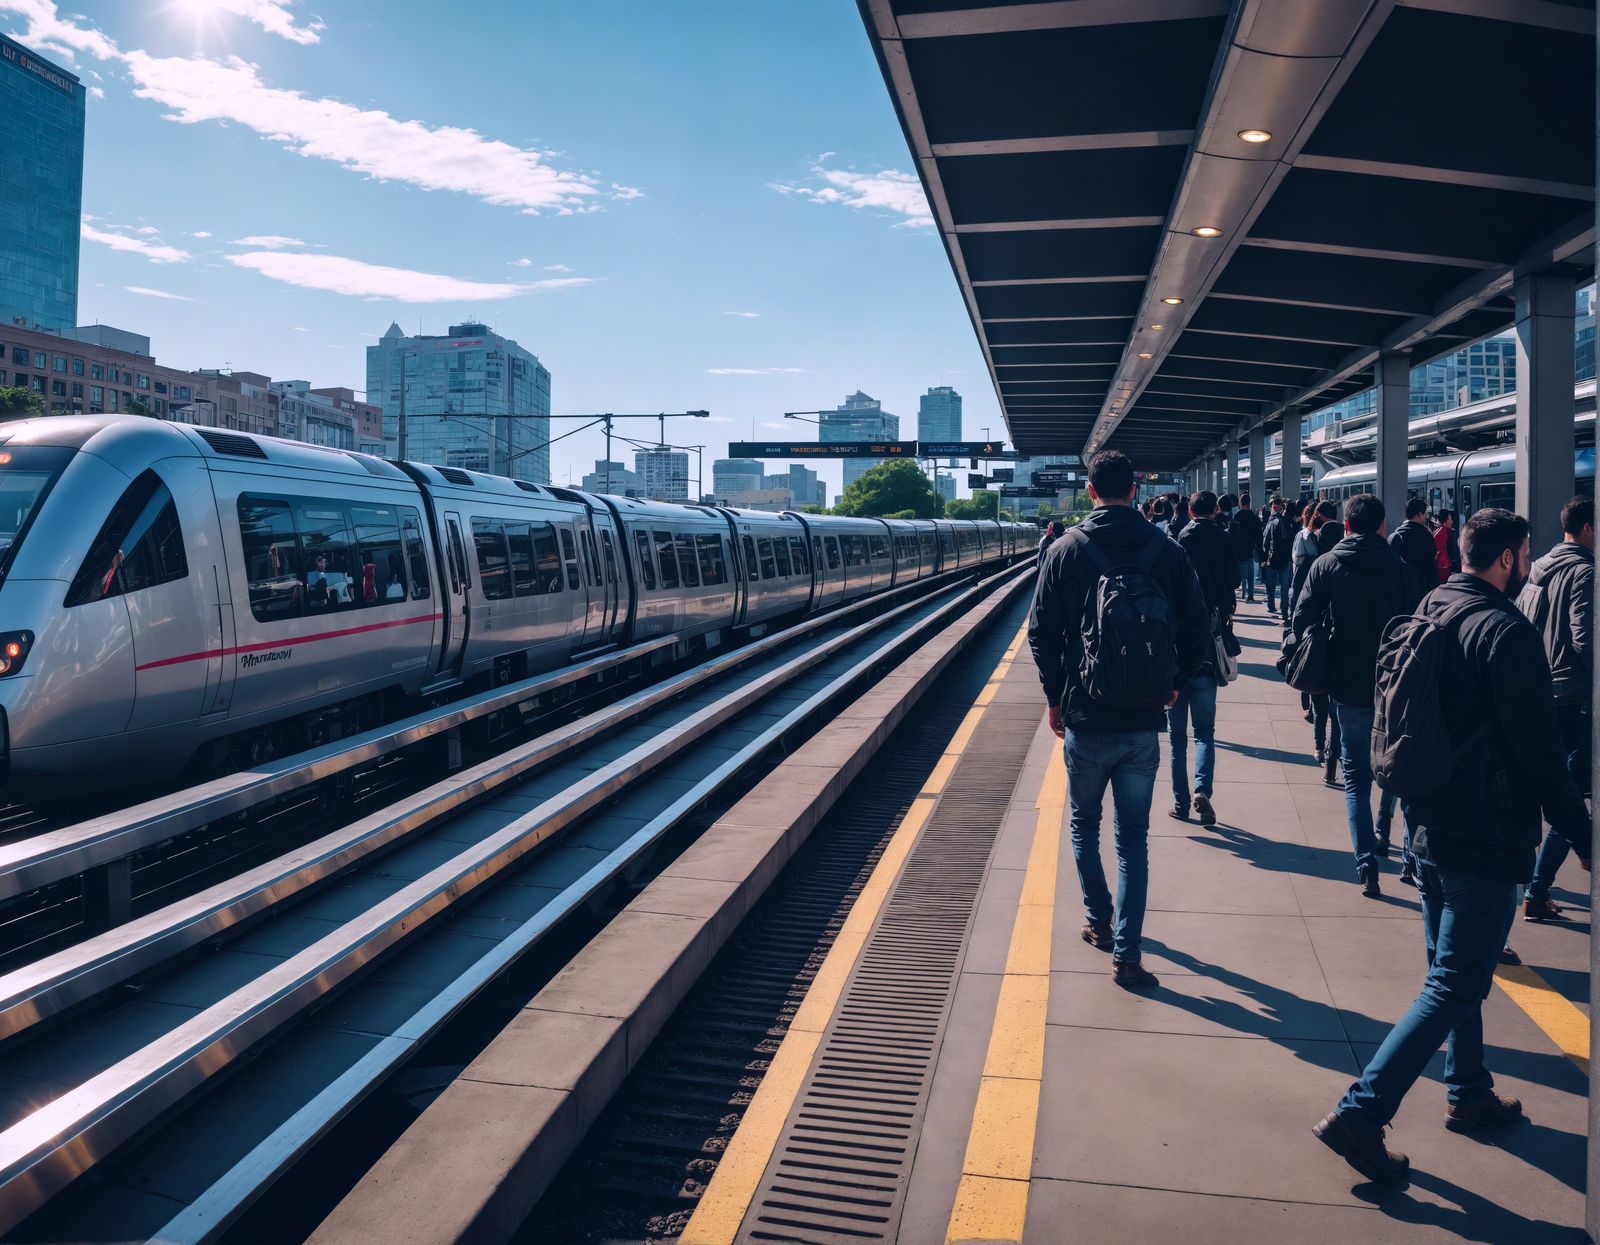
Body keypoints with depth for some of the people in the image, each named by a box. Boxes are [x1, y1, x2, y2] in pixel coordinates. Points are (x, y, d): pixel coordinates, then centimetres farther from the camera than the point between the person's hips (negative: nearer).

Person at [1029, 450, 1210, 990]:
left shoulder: (1069, 549, -5)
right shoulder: (1167, 550, -2)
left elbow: (1041, 632, -6)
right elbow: (1198, 629, 0)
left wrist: (1056, 696, 7)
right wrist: (1174, 684, 16)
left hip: (1086, 721, -1)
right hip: (1143, 723, 1)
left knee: (1083, 827, 20)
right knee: (1133, 840, 9)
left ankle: (1099, 923, 30)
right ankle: (1126, 953, 8)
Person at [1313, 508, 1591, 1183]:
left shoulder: (1427, 614, 8)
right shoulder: (1506, 631, -18)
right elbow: (1540, 751, -17)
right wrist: (1580, 832, -6)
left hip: (1429, 828, 9)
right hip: (1485, 838, -9)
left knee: (1451, 969, 22)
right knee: (1455, 987, -2)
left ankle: (1469, 1093, 39)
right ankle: (1360, 1114, -5)